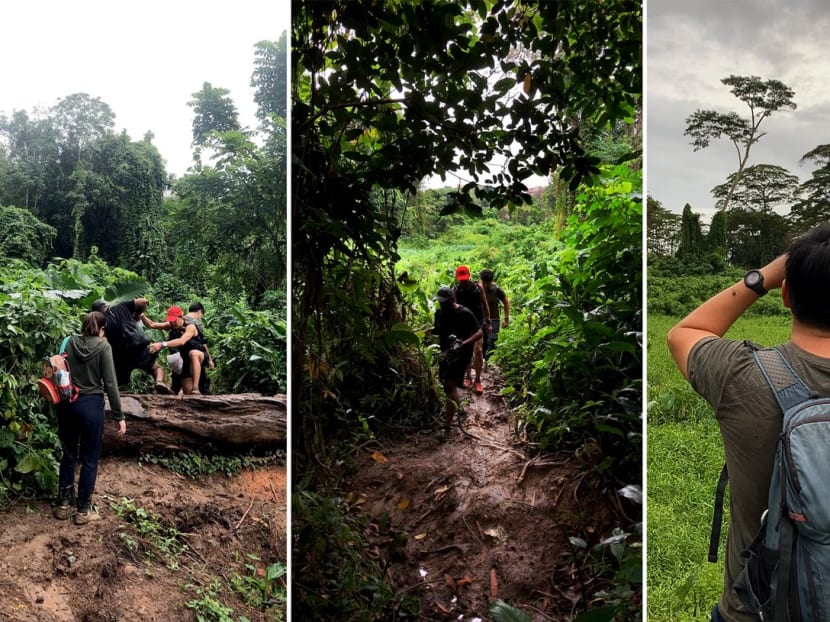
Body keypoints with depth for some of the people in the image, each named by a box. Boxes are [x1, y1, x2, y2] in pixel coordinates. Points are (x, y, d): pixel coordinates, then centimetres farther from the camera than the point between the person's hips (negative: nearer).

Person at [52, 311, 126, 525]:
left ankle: (63, 505, 27)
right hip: (91, 405, -5)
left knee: (68, 455, 17)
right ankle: (83, 510, 14)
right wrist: (119, 416, -8)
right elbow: (110, 383, -12)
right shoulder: (103, 346, -10)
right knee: (90, 459, 7)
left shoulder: (70, 342, 2)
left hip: (67, 404, 5)